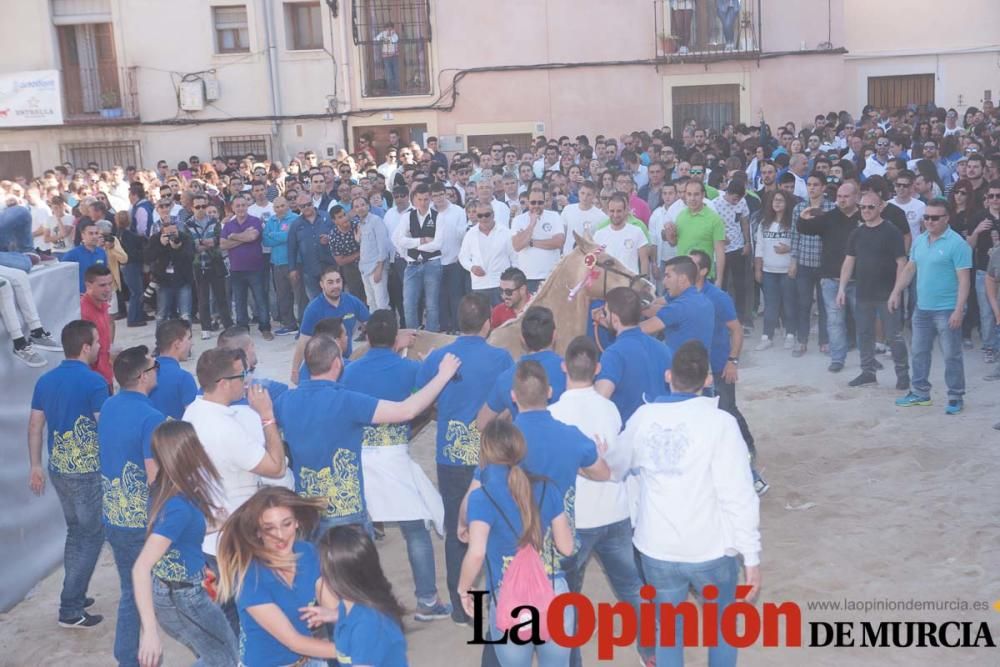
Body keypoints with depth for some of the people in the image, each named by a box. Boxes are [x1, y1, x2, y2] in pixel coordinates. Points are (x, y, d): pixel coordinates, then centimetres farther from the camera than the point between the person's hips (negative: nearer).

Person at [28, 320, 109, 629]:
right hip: (88, 471, -7)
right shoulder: (93, 382, -17)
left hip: (58, 469, 7)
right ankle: (70, 610, 4)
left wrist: (35, 466, 16)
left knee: (76, 530, 21)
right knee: (91, 535, 3)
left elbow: (34, 426, 9)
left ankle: (74, 595, 28)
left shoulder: (45, 381, 5)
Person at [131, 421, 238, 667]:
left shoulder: (166, 490, -4)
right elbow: (141, 567, -35)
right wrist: (150, 630, -38)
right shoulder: (179, 507, -30)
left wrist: (209, 524, 16)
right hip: (182, 598, -8)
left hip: (169, 590, 8)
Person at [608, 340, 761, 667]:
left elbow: (613, 466, 14)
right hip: (711, 551, -3)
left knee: (668, 630, 20)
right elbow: (739, 496, -17)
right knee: (723, 626, 22)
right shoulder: (719, 422, -16)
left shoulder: (643, 417, -3)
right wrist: (751, 557, -10)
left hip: (656, 551, 3)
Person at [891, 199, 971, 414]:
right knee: (919, 352, 14)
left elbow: (963, 279, -16)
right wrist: (896, 293, 10)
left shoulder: (957, 243, -13)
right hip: (922, 308, 7)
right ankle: (920, 392, 26)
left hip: (947, 311, -7)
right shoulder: (919, 241, 9)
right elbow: (909, 269, 18)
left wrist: (959, 310, -21)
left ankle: (956, 397, 12)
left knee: (951, 356, 1)